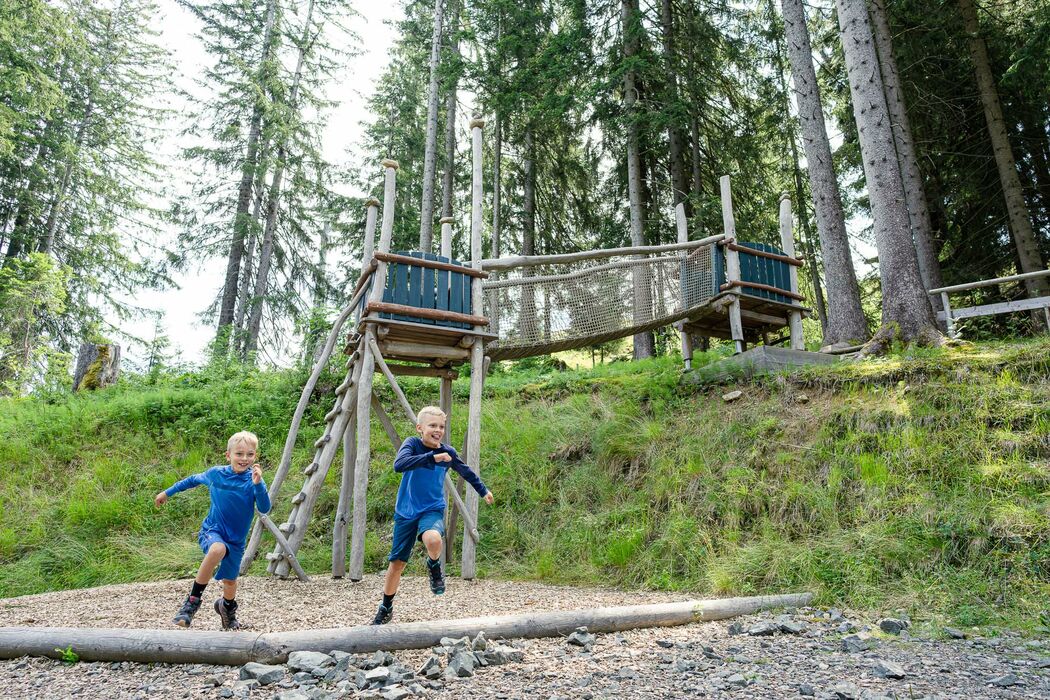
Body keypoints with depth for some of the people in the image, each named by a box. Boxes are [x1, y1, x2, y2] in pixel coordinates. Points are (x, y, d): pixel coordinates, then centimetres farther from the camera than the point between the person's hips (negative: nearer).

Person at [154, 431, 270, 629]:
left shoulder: (253, 481, -12)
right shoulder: (215, 474, -7)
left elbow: (264, 509, -22)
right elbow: (193, 480, 14)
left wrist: (258, 485, -36)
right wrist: (167, 493, 23)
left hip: (236, 539, 1)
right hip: (212, 530, -1)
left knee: (230, 580, 12)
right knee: (218, 549, -35)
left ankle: (227, 608, 48)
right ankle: (193, 598, -18)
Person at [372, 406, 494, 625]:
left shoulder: (448, 452, -3)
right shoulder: (412, 444, -10)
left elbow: (466, 471, 16)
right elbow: (399, 465, -30)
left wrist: (483, 491, 27)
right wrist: (432, 457, -33)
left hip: (432, 510, 0)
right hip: (406, 511, 0)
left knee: (433, 540, -34)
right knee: (397, 561, 9)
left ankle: (434, 566, 2)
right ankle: (386, 607, 33)